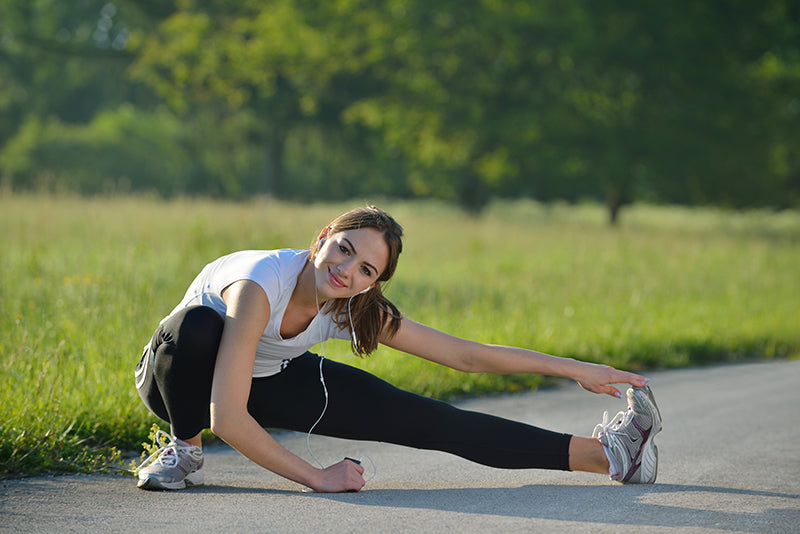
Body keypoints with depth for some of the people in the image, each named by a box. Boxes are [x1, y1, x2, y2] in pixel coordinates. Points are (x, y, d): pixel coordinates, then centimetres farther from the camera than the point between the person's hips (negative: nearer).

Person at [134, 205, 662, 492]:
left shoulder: (358, 308, -21)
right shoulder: (261, 284, -40)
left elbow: (464, 354, -12)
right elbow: (227, 419, -43)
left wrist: (575, 369, -12)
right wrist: (317, 477, -36)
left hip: (268, 380, 4)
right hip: (182, 378, -4)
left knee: (421, 420, -7)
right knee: (198, 324, -41)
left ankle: (602, 453, -2)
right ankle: (183, 447, -13)